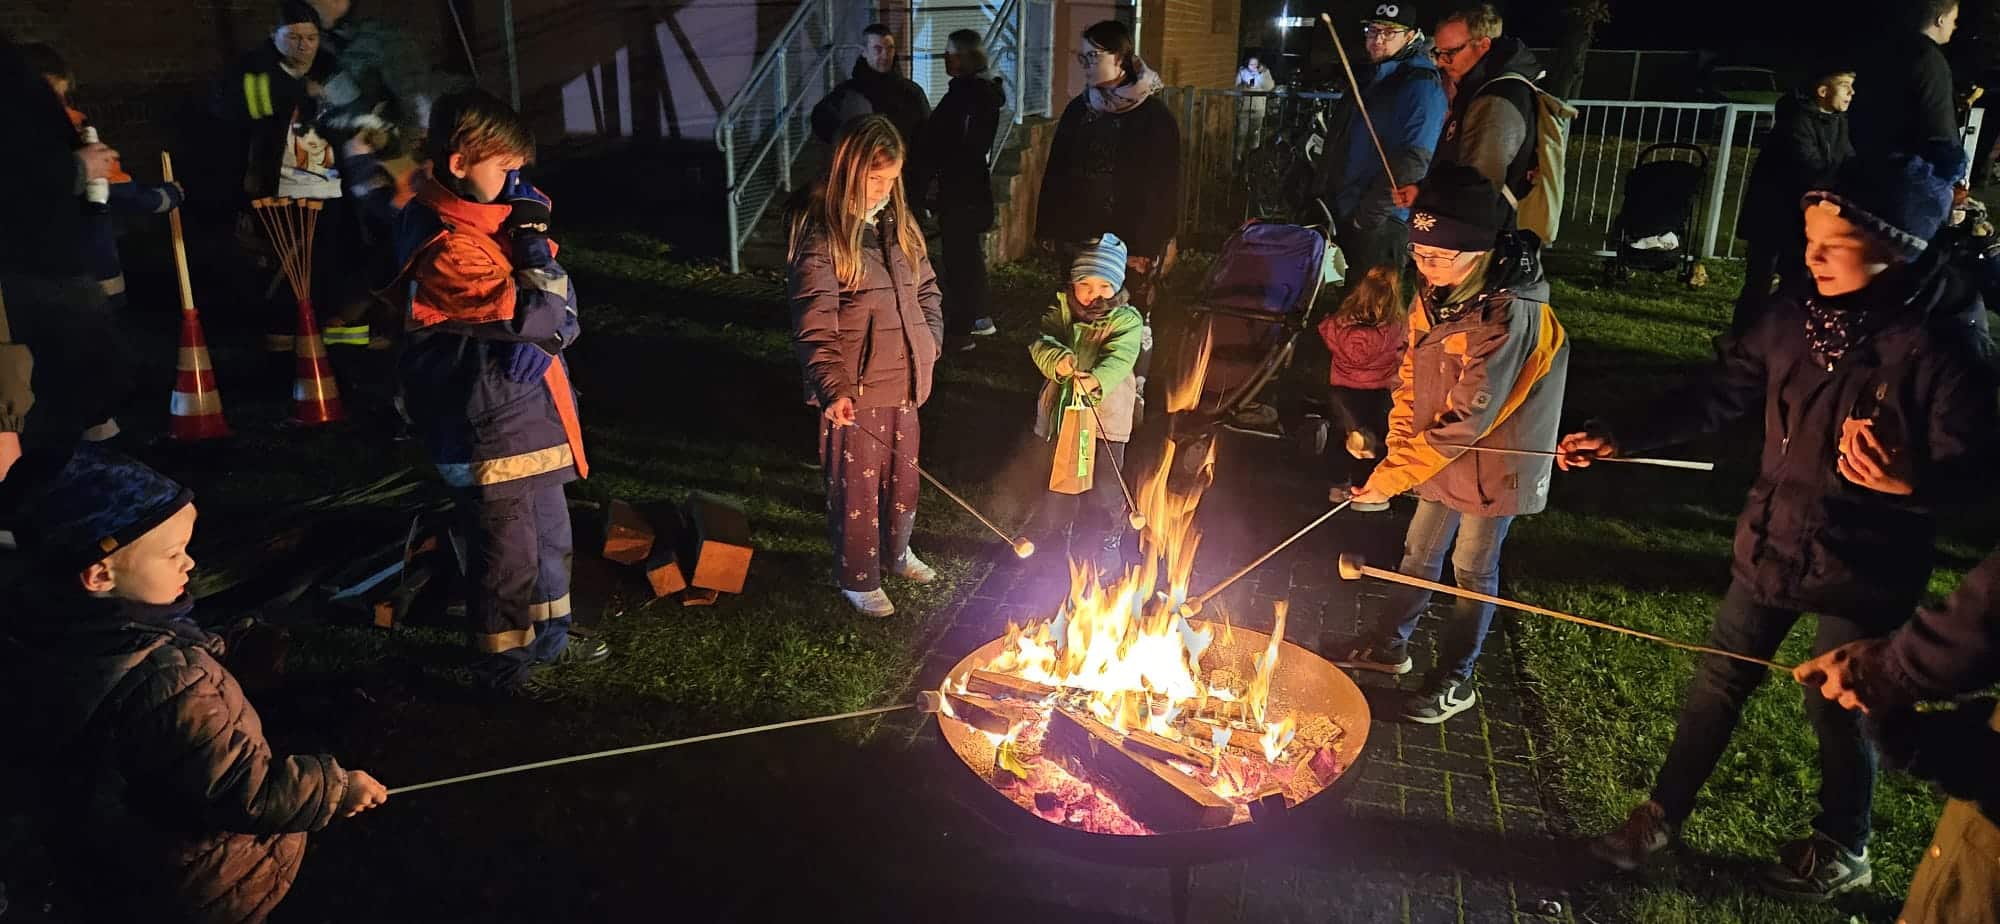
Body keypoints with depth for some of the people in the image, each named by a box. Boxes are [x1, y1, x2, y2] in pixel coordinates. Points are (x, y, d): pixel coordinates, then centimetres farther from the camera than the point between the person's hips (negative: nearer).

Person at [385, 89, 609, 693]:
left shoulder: (487, 219, 6)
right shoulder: (449, 248, -23)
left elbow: (563, 311, 10)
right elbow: (546, 317, -26)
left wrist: (540, 340, -9)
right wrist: (533, 235, -18)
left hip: (527, 415, 9)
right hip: (488, 425, -9)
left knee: (549, 532, 21)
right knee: (507, 547, 4)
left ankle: (546, 636, 38)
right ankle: (500, 661, 21)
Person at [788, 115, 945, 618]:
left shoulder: (898, 223, 8)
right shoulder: (821, 236, -14)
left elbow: (927, 289, 20)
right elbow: (814, 327, -19)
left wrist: (930, 342, 8)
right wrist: (832, 388, -29)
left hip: (903, 383, 7)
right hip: (855, 390, -7)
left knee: (903, 476, 21)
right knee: (857, 487, 7)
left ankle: (896, 552, 44)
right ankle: (858, 580, 25)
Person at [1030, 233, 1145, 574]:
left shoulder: (1126, 320, -7)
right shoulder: (1061, 311, 2)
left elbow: (1119, 359, -23)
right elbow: (1041, 343, -12)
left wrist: (1094, 380, -42)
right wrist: (1057, 360, -35)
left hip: (1106, 416, -3)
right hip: (1063, 412, 3)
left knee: (1104, 487, 4)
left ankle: (1107, 544, 25)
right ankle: (1056, 541, 33)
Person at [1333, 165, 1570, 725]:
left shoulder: (1511, 317, -30)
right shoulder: (1433, 296, -4)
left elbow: (1467, 418, -29)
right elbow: (1411, 378, 6)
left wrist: (1392, 478, -27)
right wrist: (1398, 450, -5)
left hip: (1496, 464, -7)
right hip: (1443, 456, 7)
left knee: (1472, 570, 7)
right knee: (1420, 553, 19)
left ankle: (1456, 681, 23)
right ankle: (1390, 646, 37)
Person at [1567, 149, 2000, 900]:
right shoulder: (1794, 317, -6)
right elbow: (1719, 393, 1)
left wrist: (1911, 484, -36)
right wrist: (1619, 437, -5)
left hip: (1864, 566, -5)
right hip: (1772, 540, 5)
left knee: (1838, 706, 13)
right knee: (1719, 682, 15)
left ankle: (1841, 849, 40)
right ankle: (1662, 814, 33)